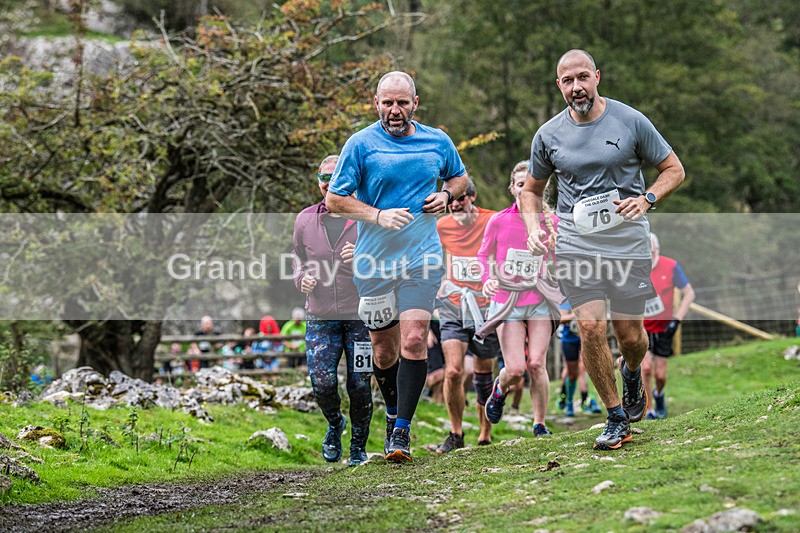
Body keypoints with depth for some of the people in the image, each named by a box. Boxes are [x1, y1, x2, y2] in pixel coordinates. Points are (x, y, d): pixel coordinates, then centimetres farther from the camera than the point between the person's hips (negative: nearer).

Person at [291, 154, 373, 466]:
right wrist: (302, 278, -3)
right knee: (322, 382, -12)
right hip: (321, 317, 2)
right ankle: (335, 424, 20)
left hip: (360, 315, -2)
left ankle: (358, 447, 20)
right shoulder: (305, 219, 8)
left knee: (360, 385, 0)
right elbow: (298, 261, 20)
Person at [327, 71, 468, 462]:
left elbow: (459, 176, 24)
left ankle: (402, 431, -11)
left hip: (421, 256, 0)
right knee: (384, 349, 8)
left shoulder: (437, 142, 5)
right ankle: (393, 414, 34)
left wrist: (446, 196, 1)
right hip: (374, 259, 0)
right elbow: (335, 199, -3)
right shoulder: (361, 144, -3)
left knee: (414, 340, -15)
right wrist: (379, 216, -17)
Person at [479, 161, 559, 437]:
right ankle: (499, 390, 27)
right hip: (507, 302, -1)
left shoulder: (550, 221, 1)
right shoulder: (498, 221, -3)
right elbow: (484, 255, 10)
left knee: (536, 364, -10)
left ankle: (540, 424, 7)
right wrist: (487, 280, -7)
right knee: (515, 369, -10)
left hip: (540, 302, 1)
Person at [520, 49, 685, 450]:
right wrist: (533, 228, 0)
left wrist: (647, 199, -11)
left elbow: (674, 169, 7)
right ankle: (617, 418, 2)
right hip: (575, 243, 1)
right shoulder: (548, 135, 4)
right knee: (591, 329, -13)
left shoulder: (631, 122, -1)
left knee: (630, 335, 1)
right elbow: (532, 189, 19)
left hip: (627, 240, -1)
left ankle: (631, 374, 39)